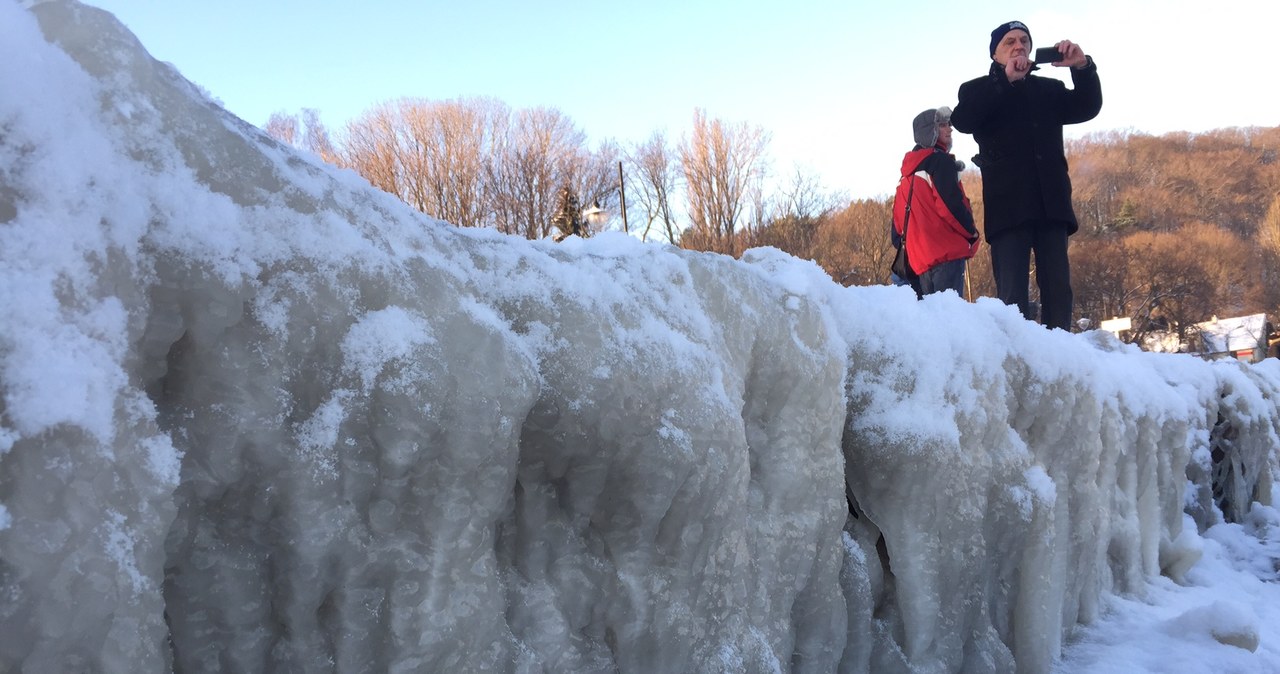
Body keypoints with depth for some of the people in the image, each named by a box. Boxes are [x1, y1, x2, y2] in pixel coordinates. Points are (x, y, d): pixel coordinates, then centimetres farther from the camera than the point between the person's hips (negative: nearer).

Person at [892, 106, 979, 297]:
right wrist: (971, 232, -1)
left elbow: (898, 216, 20)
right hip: (947, 252, -9)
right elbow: (951, 204, -15)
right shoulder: (940, 160, -5)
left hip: (920, 258, 9)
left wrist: (900, 244, 22)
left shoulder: (908, 170, 21)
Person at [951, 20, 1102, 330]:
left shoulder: (1049, 89, 22)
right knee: (1012, 294, -10)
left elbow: (1087, 108, 7)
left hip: (1051, 205, 4)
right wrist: (1005, 80, -18)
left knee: (1058, 289, -1)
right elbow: (962, 121, -9)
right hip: (1008, 206, -3)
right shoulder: (979, 91, 12)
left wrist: (1083, 69, -12)